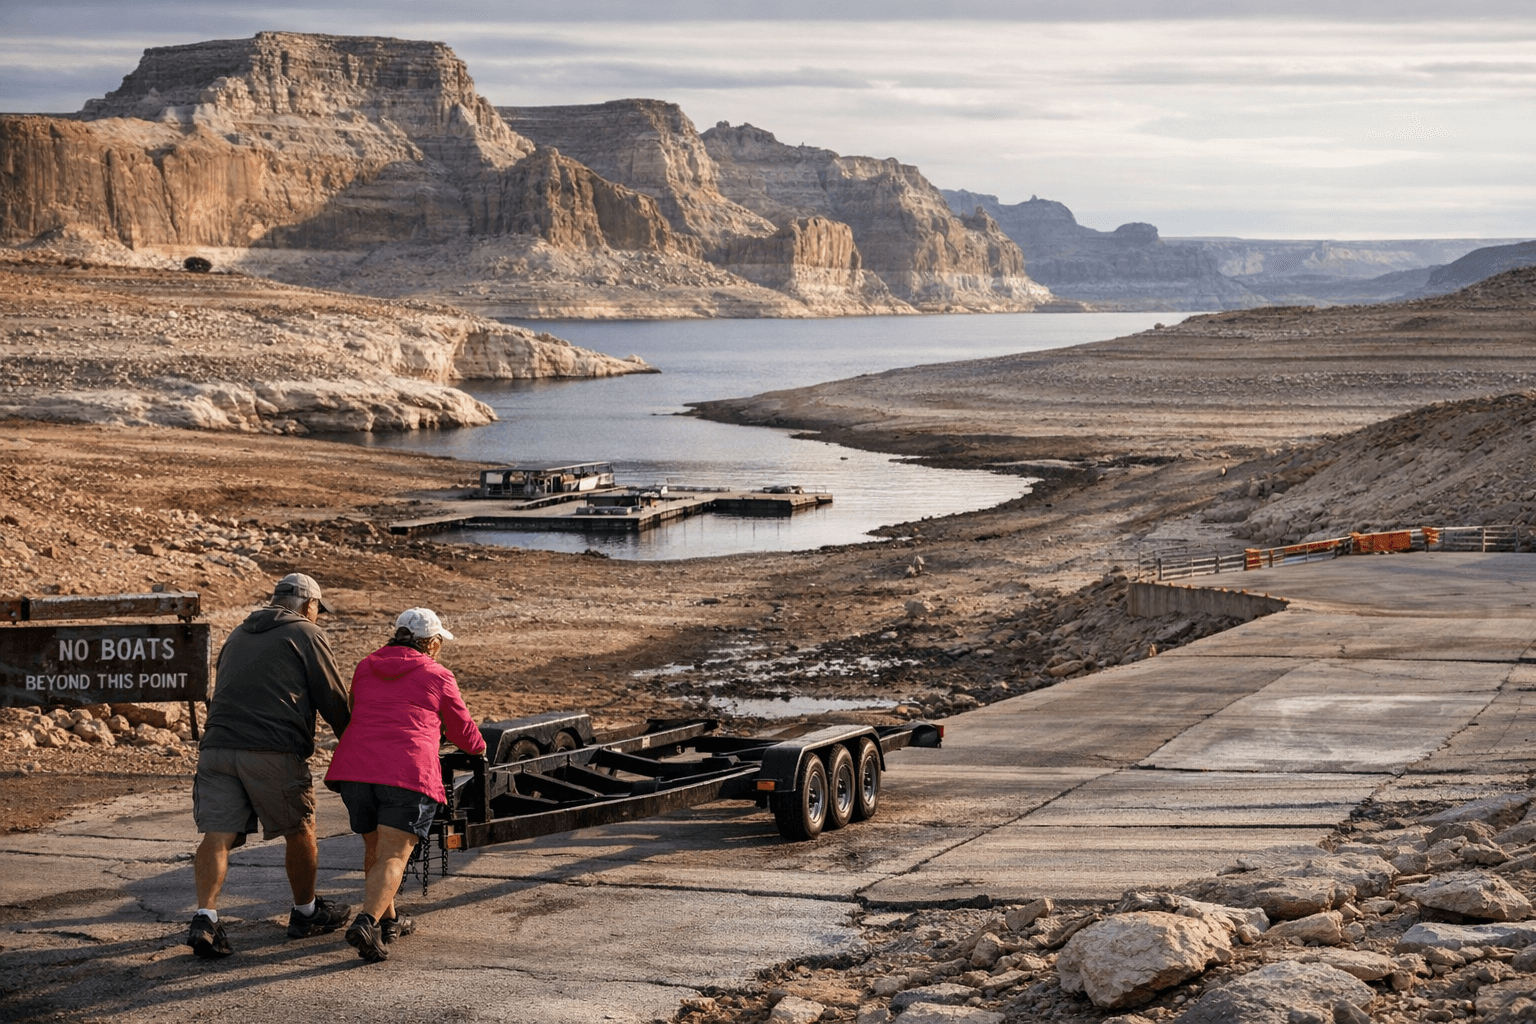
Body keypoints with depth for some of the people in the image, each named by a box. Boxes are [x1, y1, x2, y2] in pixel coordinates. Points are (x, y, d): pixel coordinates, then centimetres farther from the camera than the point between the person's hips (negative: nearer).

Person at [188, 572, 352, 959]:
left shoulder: (238, 635, 26)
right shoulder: (307, 635, 7)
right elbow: (333, 699, 8)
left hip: (217, 745, 5)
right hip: (274, 752, -5)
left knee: (218, 834, -3)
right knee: (299, 832, 14)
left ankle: (205, 917, -20)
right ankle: (306, 912, 29)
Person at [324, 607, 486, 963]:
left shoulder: (364, 668, 20)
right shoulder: (437, 676, 10)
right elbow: (463, 733, 20)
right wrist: (479, 747, 43)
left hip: (354, 767, 5)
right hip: (409, 772, -4)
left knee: (374, 848, 23)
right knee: (393, 856, -8)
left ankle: (388, 920, 31)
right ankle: (367, 922, -28)